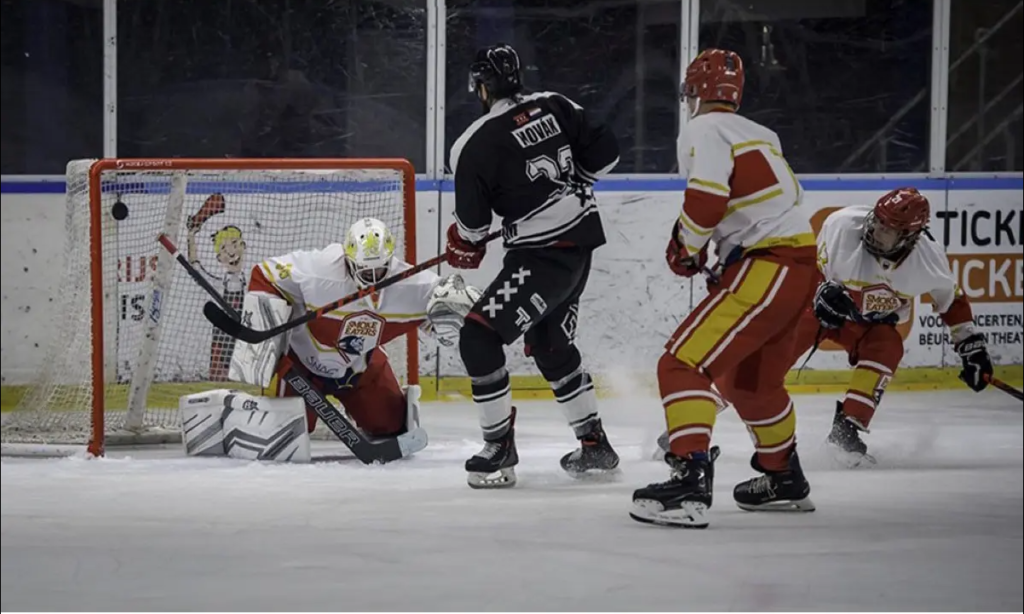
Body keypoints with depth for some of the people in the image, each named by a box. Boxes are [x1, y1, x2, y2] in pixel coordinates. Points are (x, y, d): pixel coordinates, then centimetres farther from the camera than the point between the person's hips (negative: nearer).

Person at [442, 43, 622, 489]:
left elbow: (472, 223, -8)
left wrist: (464, 245, 14)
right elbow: (604, 152, 7)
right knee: (550, 343, 23)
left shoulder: (476, 143, -13)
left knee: (479, 336, -5)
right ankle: (594, 444, 29)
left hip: (542, 254, -8)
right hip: (581, 238, 8)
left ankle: (499, 447, -5)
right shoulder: (555, 106, 3)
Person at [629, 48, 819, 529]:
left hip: (766, 268, -9)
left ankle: (690, 482, -26)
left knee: (684, 363, -13)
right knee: (749, 380, 27)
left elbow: (707, 197, -21)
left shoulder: (703, 130, -6)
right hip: (800, 262, 9)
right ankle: (784, 480, 42)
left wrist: (686, 249, -3)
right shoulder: (758, 134, 22)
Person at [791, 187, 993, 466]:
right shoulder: (841, 226, -30)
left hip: (872, 320, 1)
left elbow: (952, 301, -3)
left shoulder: (928, 258, -20)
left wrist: (972, 347, 0)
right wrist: (825, 291, -34)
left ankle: (846, 428, -25)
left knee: (888, 348, -27)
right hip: (820, 303, -1)